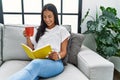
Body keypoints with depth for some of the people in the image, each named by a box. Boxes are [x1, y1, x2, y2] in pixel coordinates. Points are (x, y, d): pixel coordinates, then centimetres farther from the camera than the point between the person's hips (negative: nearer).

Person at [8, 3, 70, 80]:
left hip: (54, 63, -3)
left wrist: (58, 56, -14)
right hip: (38, 61, 3)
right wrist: (28, 38, 7)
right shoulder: (40, 30, 27)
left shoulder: (62, 30, 15)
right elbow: (31, 49, 26)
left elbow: (64, 52, 10)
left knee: (36, 64, -42)